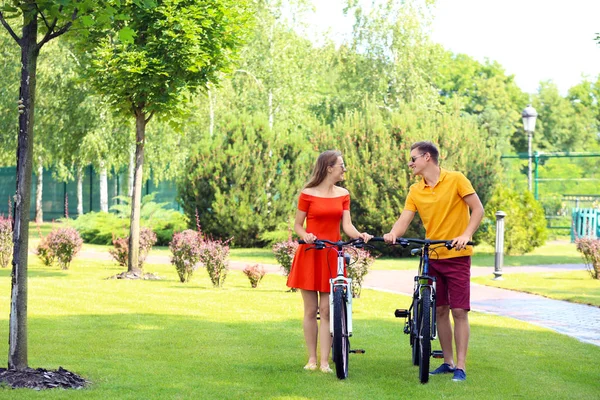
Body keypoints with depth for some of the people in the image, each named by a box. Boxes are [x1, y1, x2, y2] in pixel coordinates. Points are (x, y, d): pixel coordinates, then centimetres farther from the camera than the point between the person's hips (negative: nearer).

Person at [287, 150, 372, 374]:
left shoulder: (343, 195, 8)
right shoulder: (308, 194, -1)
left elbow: (347, 225, 0)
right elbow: (297, 225, 3)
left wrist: (360, 235, -20)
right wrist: (305, 236, -19)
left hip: (332, 255, 2)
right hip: (310, 254, -2)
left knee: (327, 311, -1)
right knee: (311, 310, 2)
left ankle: (325, 362, -1)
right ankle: (312, 359, 11)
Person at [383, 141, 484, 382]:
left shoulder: (455, 180, -7)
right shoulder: (415, 191, 6)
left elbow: (478, 210, -9)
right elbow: (404, 220, -4)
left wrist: (466, 235, -24)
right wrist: (392, 234, -26)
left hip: (457, 256, -5)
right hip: (432, 256, 5)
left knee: (459, 311, -6)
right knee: (440, 310, 9)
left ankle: (461, 366, -3)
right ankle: (448, 362, 19)